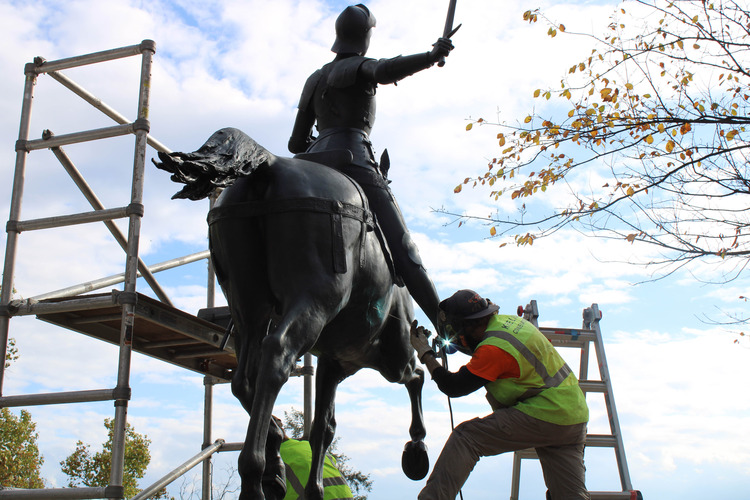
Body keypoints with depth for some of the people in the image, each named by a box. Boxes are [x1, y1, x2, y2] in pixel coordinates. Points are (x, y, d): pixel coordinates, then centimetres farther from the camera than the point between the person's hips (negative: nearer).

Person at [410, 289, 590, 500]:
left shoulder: (494, 348, -17)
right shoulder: (506, 321, 8)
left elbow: (454, 387, -11)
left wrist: (425, 354, -1)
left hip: (545, 417, -9)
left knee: (465, 437, -6)